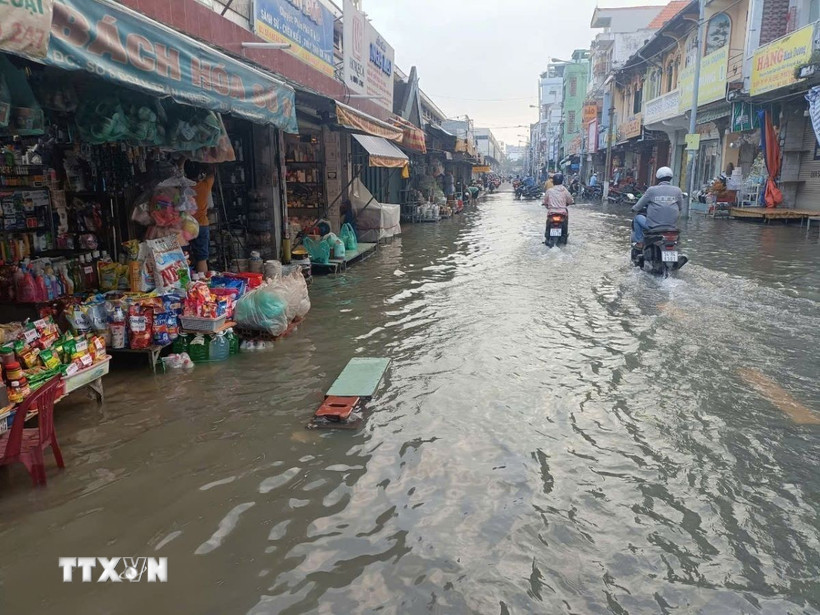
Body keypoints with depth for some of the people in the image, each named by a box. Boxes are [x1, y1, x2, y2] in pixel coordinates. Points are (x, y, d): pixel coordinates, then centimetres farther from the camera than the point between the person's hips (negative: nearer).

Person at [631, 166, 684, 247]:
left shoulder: (651, 190, -6)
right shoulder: (677, 190, 0)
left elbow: (640, 205, 4)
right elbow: (680, 207, 11)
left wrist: (634, 209, 27)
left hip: (653, 226, -3)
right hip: (672, 226, 3)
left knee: (638, 218, 24)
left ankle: (639, 242, 20)